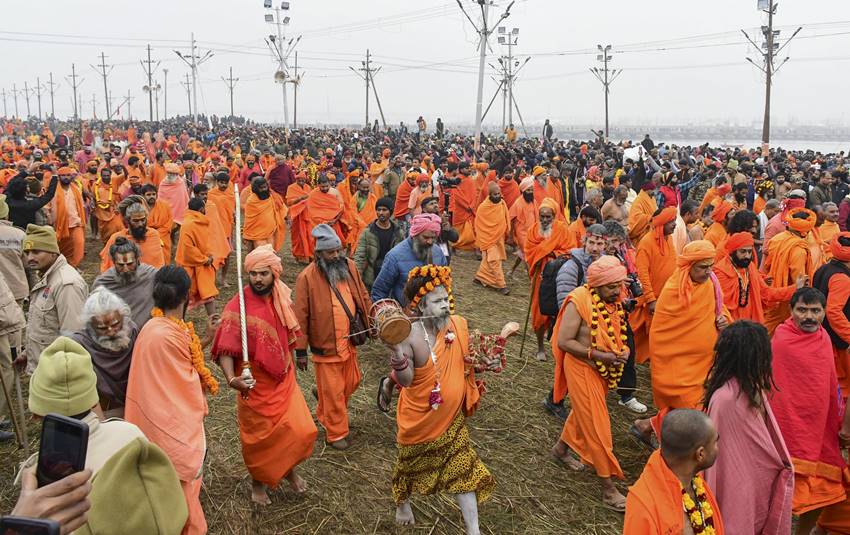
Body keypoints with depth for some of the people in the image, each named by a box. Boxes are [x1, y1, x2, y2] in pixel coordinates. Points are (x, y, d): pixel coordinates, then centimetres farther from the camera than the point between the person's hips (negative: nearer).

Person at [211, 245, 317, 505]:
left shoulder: (282, 300, -3)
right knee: (259, 439, 12)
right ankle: (258, 481, 40)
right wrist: (231, 378, -39)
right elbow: (225, 350, -23)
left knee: (301, 431, 3)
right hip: (255, 387, -4)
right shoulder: (236, 308, -20)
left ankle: (289, 469, 34)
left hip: (284, 382, 4)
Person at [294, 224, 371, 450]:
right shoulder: (307, 277, -17)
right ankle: (336, 433, 25)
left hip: (349, 341, 6)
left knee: (352, 383, 20)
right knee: (333, 392, 6)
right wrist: (300, 350, -11)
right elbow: (301, 316, -14)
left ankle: (325, 413, 47)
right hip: (325, 345, -6)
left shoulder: (350, 266, -1)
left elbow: (363, 296, 13)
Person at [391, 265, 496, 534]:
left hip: (452, 416, 4)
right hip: (420, 418, -4)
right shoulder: (410, 336, -26)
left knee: (463, 469, 7)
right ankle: (402, 502, 52)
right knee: (412, 464, 20)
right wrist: (398, 353, -43)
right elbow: (406, 380, -25)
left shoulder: (459, 324, -9)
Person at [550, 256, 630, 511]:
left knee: (584, 411, 25)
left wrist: (623, 350, -8)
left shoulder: (613, 301, -3)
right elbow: (564, 342, -23)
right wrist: (598, 355, -27)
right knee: (596, 424, -2)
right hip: (581, 368, -7)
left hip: (603, 368, 8)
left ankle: (562, 448, 50)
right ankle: (608, 487, 8)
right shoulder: (579, 302, -25)